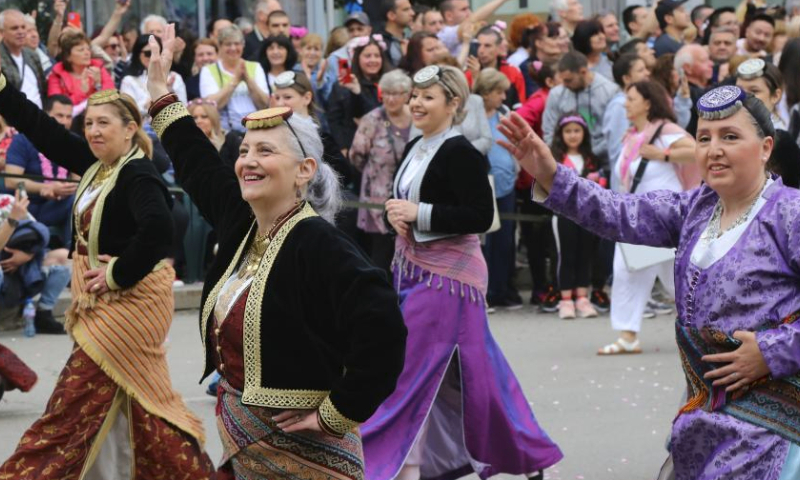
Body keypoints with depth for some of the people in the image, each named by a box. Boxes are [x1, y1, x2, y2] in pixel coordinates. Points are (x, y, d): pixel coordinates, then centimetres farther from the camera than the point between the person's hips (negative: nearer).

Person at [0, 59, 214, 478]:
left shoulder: (139, 176, -18)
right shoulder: (97, 164, 7)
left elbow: (158, 229, -35)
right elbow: (42, 129, 9)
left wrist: (119, 274, -25)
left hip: (129, 297, -10)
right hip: (104, 300, 10)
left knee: (76, 398, -7)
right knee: (137, 396, 16)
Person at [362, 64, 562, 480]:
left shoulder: (460, 153, -14)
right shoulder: (415, 149, 12)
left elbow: (480, 216, -19)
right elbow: (402, 202, 22)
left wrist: (419, 214, -20)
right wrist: (396, 217, -2)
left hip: (446, 274, -9)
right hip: (413, 270, 9)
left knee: (410, 369, -9)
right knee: (458, 369, 13)